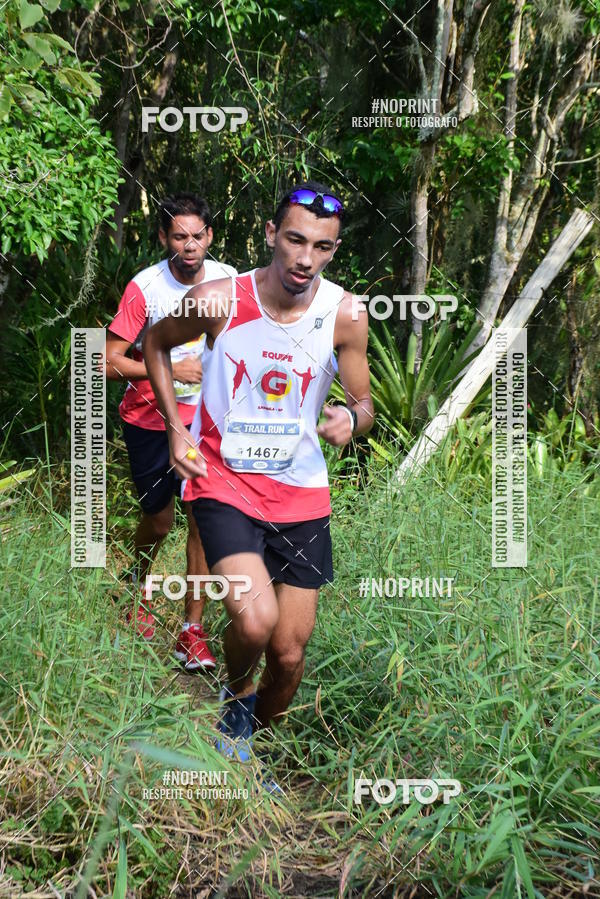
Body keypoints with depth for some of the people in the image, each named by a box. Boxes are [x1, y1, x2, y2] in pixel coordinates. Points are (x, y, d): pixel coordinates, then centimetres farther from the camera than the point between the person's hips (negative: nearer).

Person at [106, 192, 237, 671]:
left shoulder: (228, 281, -7)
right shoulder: (144, 288, -17)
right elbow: (110, 362, -16)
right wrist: (172, 370, -23)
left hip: (203, 417, 2)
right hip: (149, 419, -2)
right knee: (159, 520, 10)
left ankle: (192, 632, 0)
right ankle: (139, 589, 44)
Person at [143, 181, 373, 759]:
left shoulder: (345, 315, -8)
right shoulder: (218, 300, -12)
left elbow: (363, 403, 4)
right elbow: (155, 344, 8)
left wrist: (352, 419, -21)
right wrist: (176, 428, -1)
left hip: (301, 492, 3)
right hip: (223, 481, -2)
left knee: (289, 656, 6)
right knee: (255, 620, -26)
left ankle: (247, 743, 36)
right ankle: (237, 695, 9)